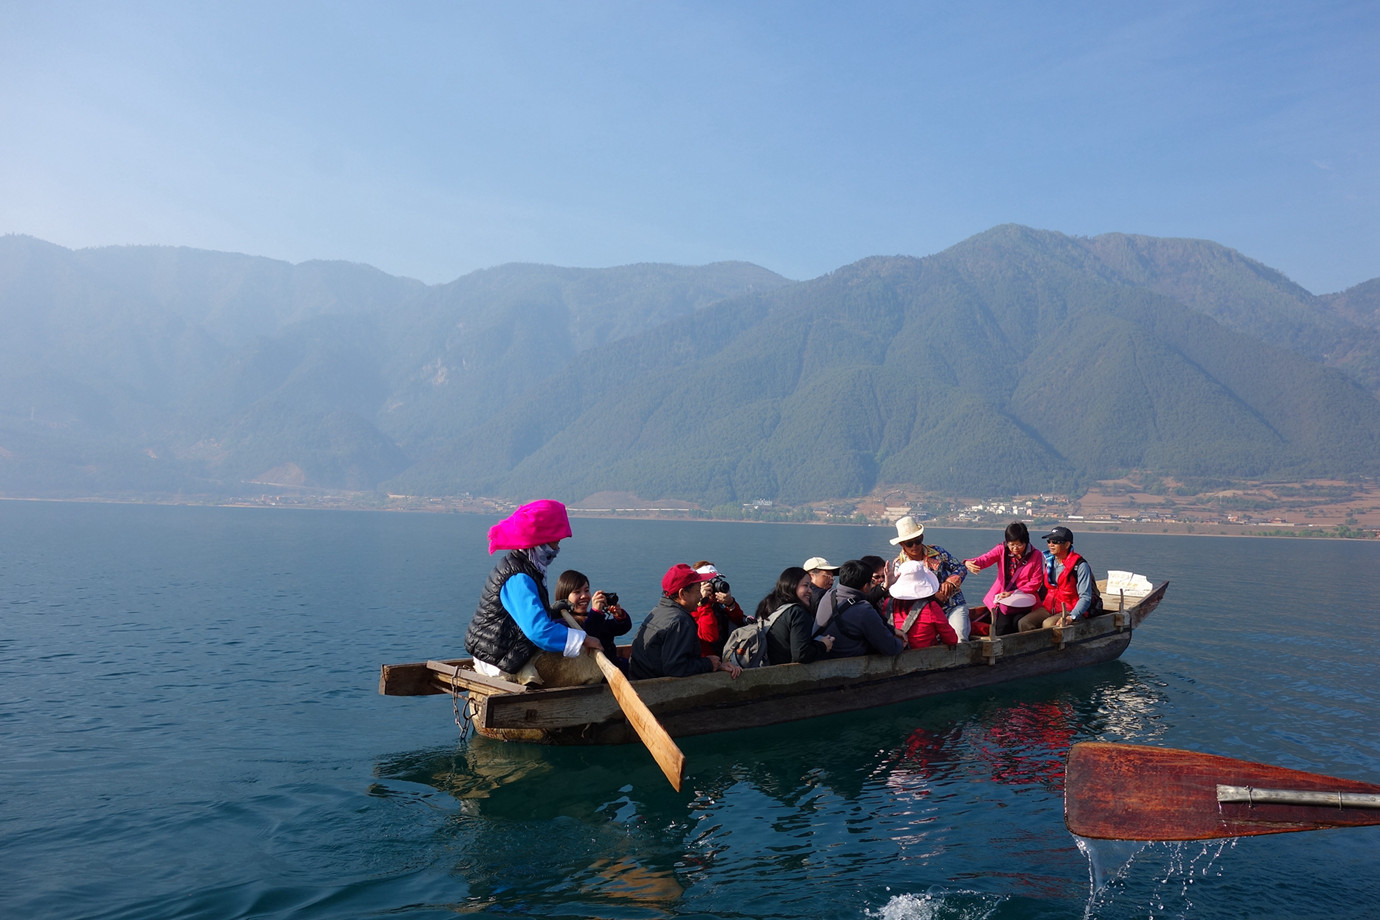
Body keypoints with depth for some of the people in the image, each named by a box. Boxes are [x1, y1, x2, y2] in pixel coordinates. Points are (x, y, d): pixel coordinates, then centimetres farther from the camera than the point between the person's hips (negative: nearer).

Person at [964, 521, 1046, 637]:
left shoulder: (1036, 555, -1)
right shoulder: (1002, 549, 1)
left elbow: (1036, 582, -3)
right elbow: (985, 559, -17)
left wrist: (1013, 593, -12)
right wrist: (969, 563, -41)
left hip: (1025, 596, 0)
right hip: (1002, 596, 1)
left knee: (1018, 623, -22)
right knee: (1002, 626, -20)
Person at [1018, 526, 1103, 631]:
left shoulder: (1080, 566, -13)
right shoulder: (1048, 561, 6)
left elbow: (1085, 598, -16)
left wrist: (1071, 617, -30)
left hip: (1072, 610, -6)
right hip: (1050, 607, 6)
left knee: (1048, 624, -33)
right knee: (1024, 623, -19)